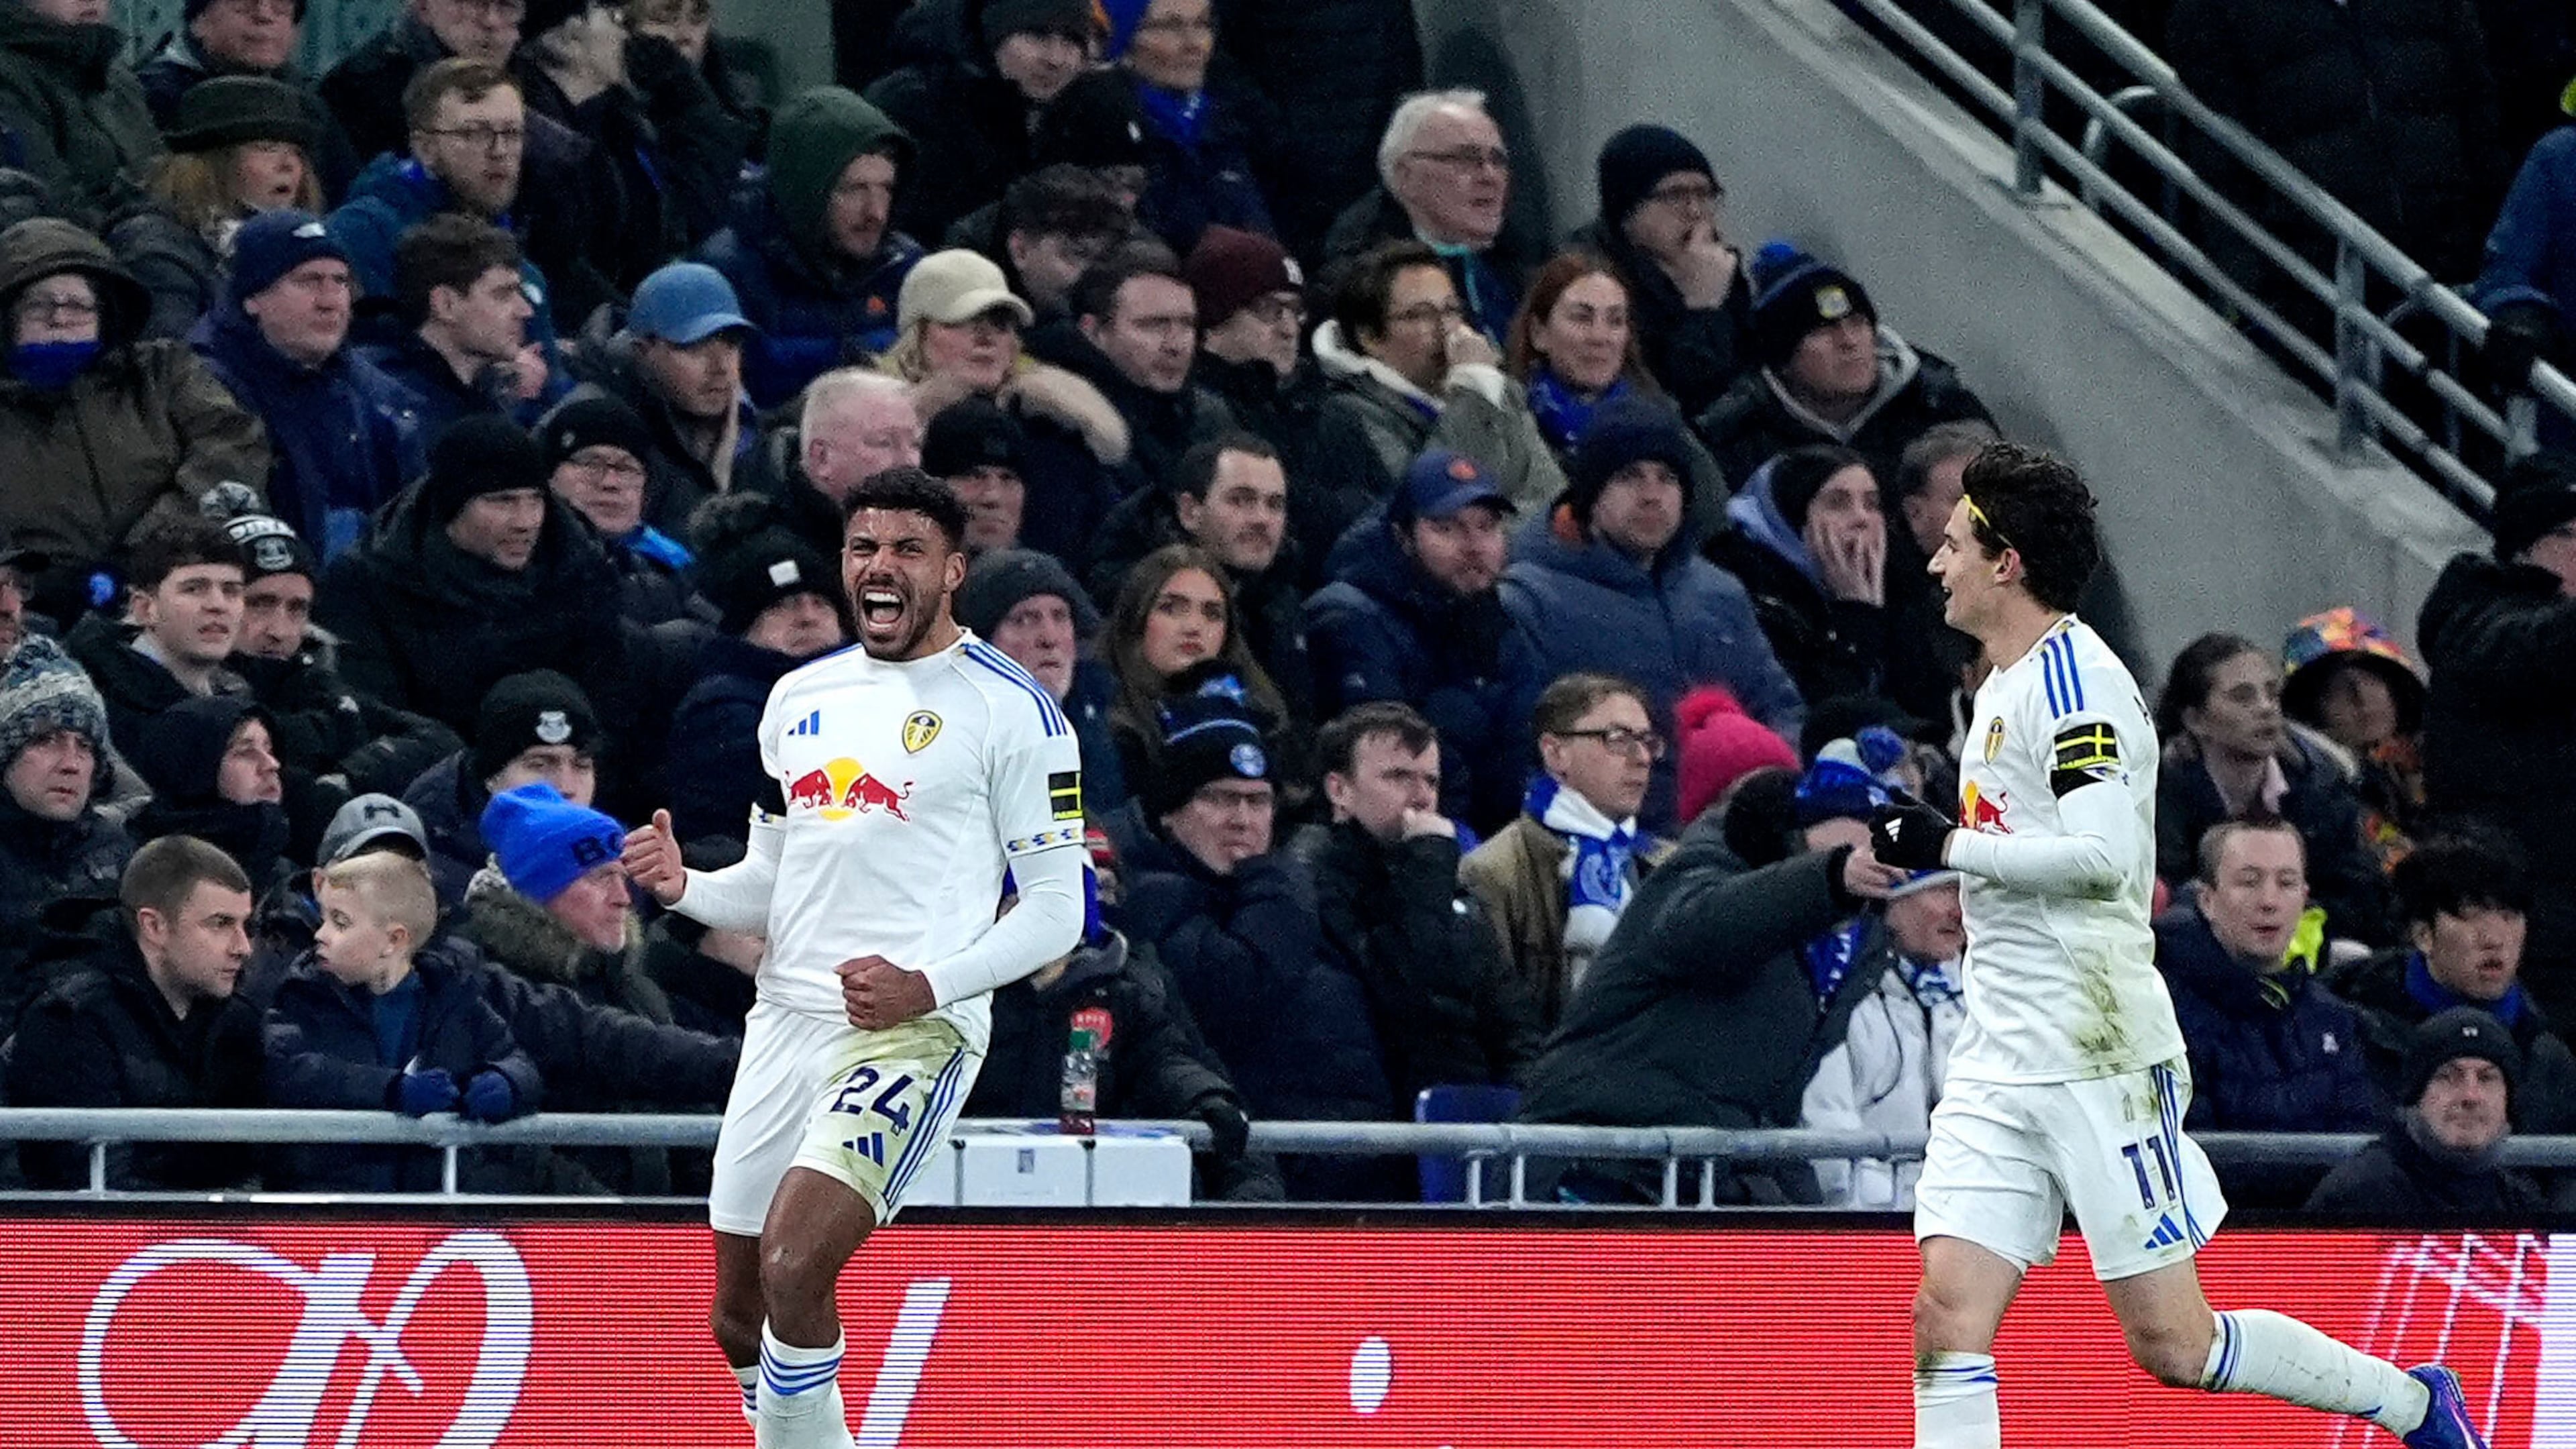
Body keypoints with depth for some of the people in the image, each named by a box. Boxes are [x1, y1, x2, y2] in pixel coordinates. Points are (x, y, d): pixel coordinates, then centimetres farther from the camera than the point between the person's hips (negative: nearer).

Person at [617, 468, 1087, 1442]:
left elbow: (1057, 906, -5)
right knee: (738, 1318, 9)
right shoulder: (800, 698, 16)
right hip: (787, 1021, 7)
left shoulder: (1010, 710, -4)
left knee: (792, 1267, -25)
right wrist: (684, 886, 2)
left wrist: (927, 987, -18)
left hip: (916, 1026, -7)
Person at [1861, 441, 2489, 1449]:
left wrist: (1951, 846, -17)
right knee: (1948, 1316, -7)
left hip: (2100, 1057, -9)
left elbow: (2103, 854, -23)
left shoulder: (2073, 677, -12)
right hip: (1999, 1064, 9)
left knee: (2172, 1345, -3)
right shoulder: (2002, 687, 18)